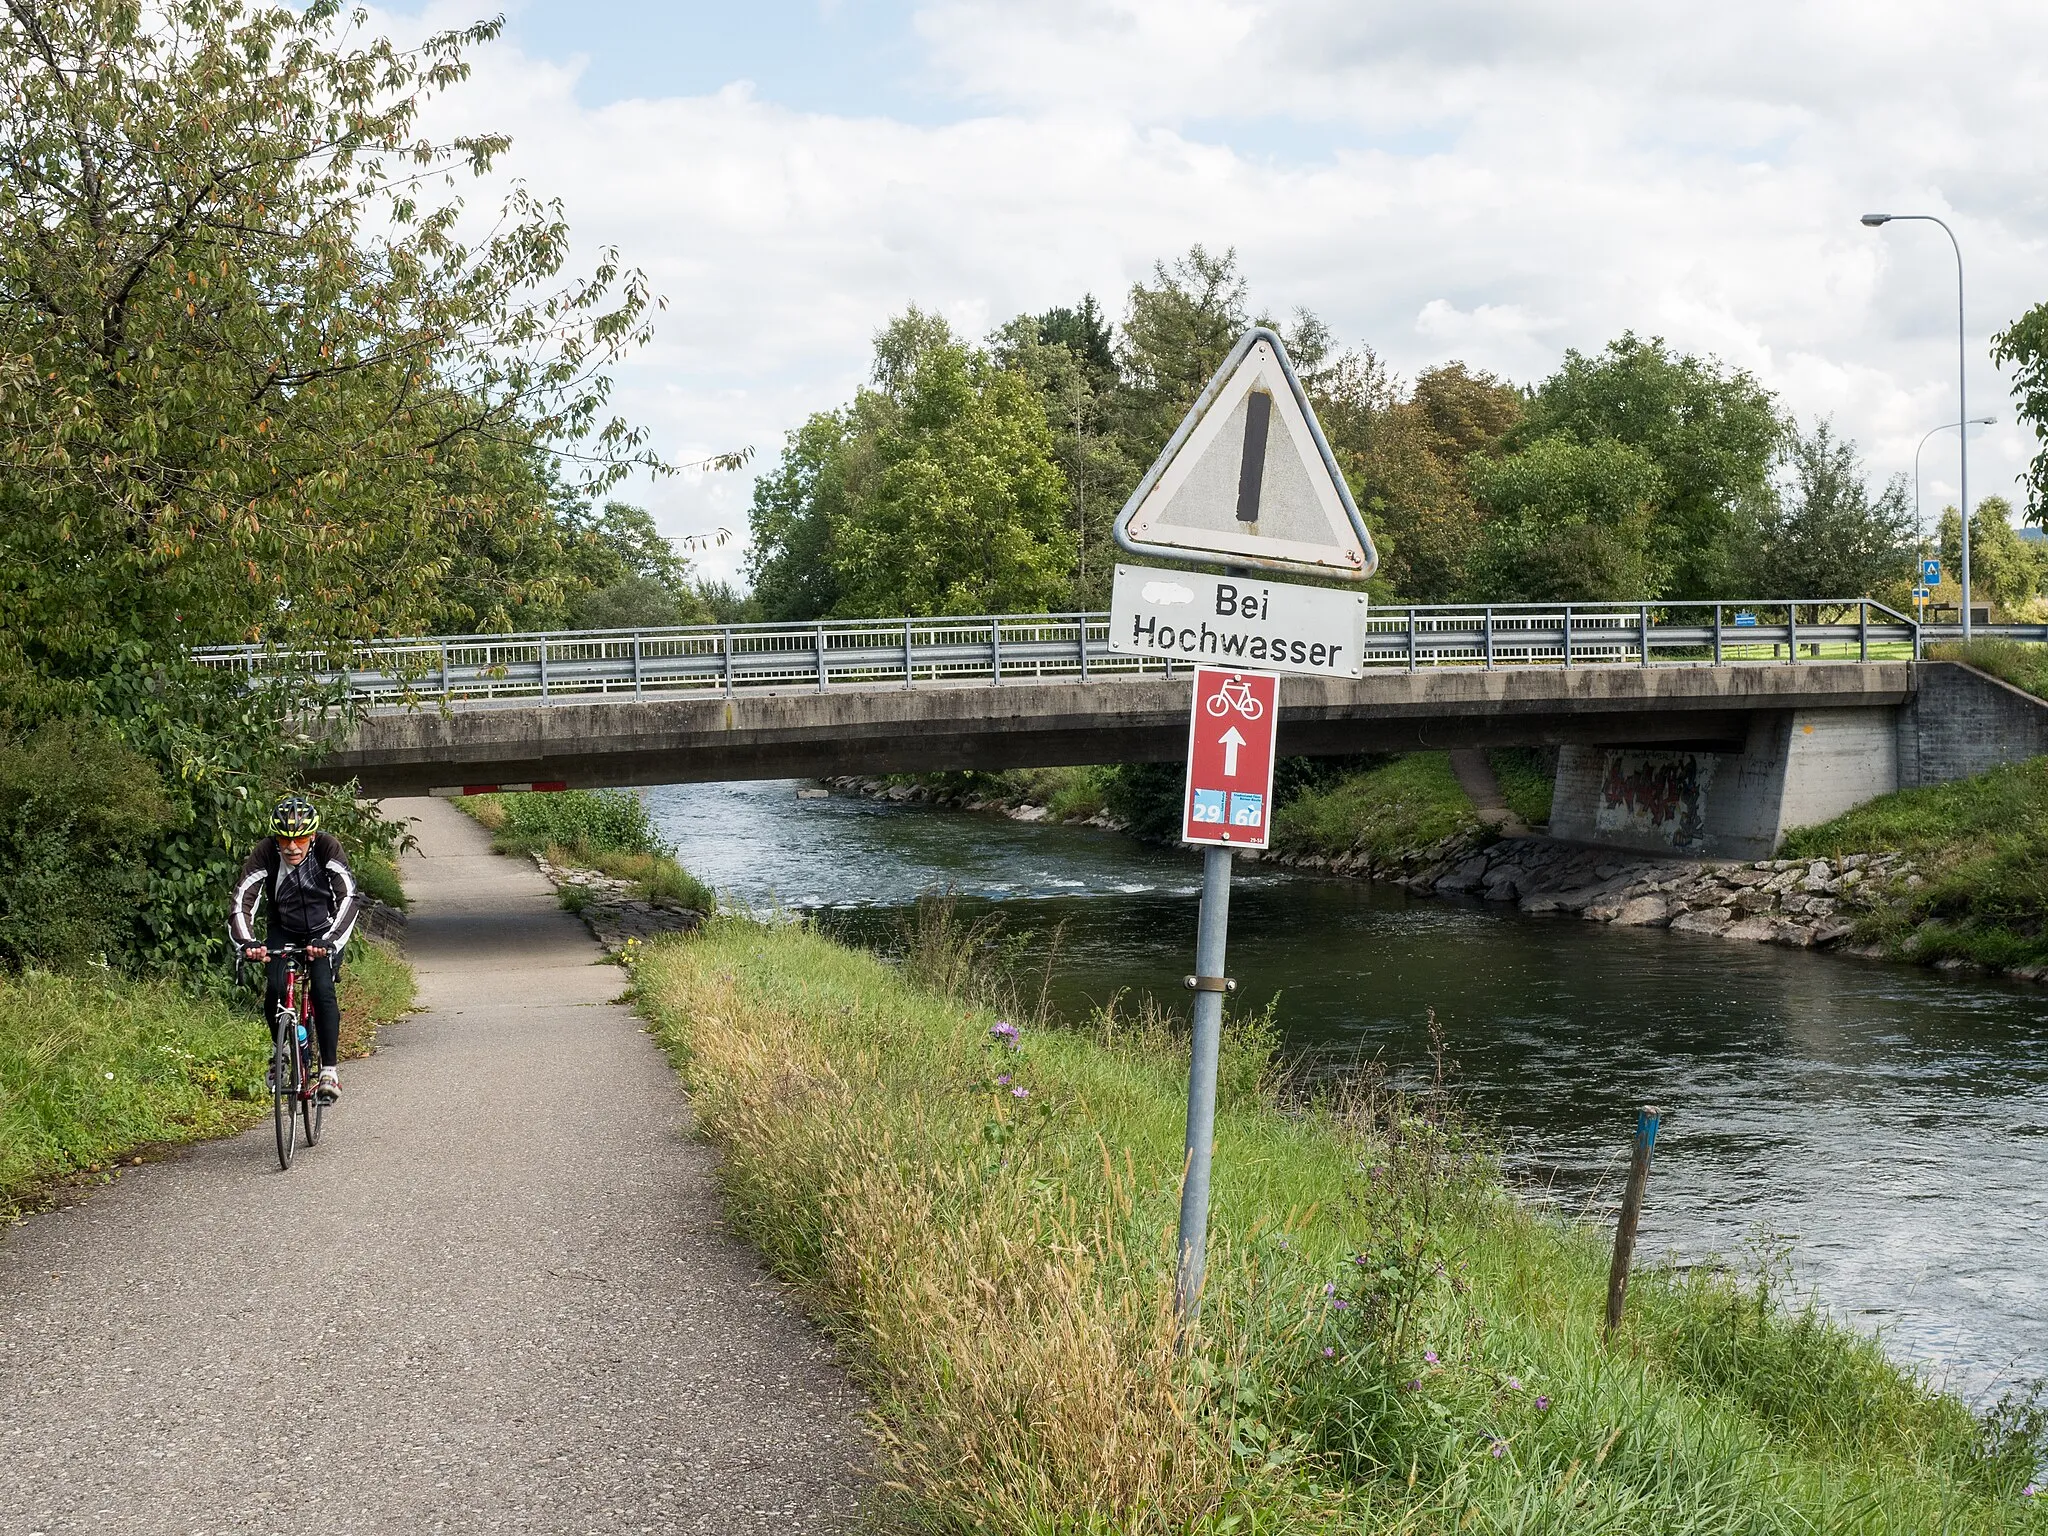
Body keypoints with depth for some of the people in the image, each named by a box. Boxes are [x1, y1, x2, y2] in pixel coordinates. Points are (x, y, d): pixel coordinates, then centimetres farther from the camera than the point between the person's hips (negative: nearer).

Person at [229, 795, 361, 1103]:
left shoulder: (327, 847, -27)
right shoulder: (265, 853, -24)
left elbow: (349, 898, -35)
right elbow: (241, 902, -29)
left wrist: (330, 940, -49)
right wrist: (247, 942, -46)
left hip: (324, 930, -1)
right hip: (283, 931, 1)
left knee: (323, 990, -22)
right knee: (276, 990, -18)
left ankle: (329, 1070, -15)